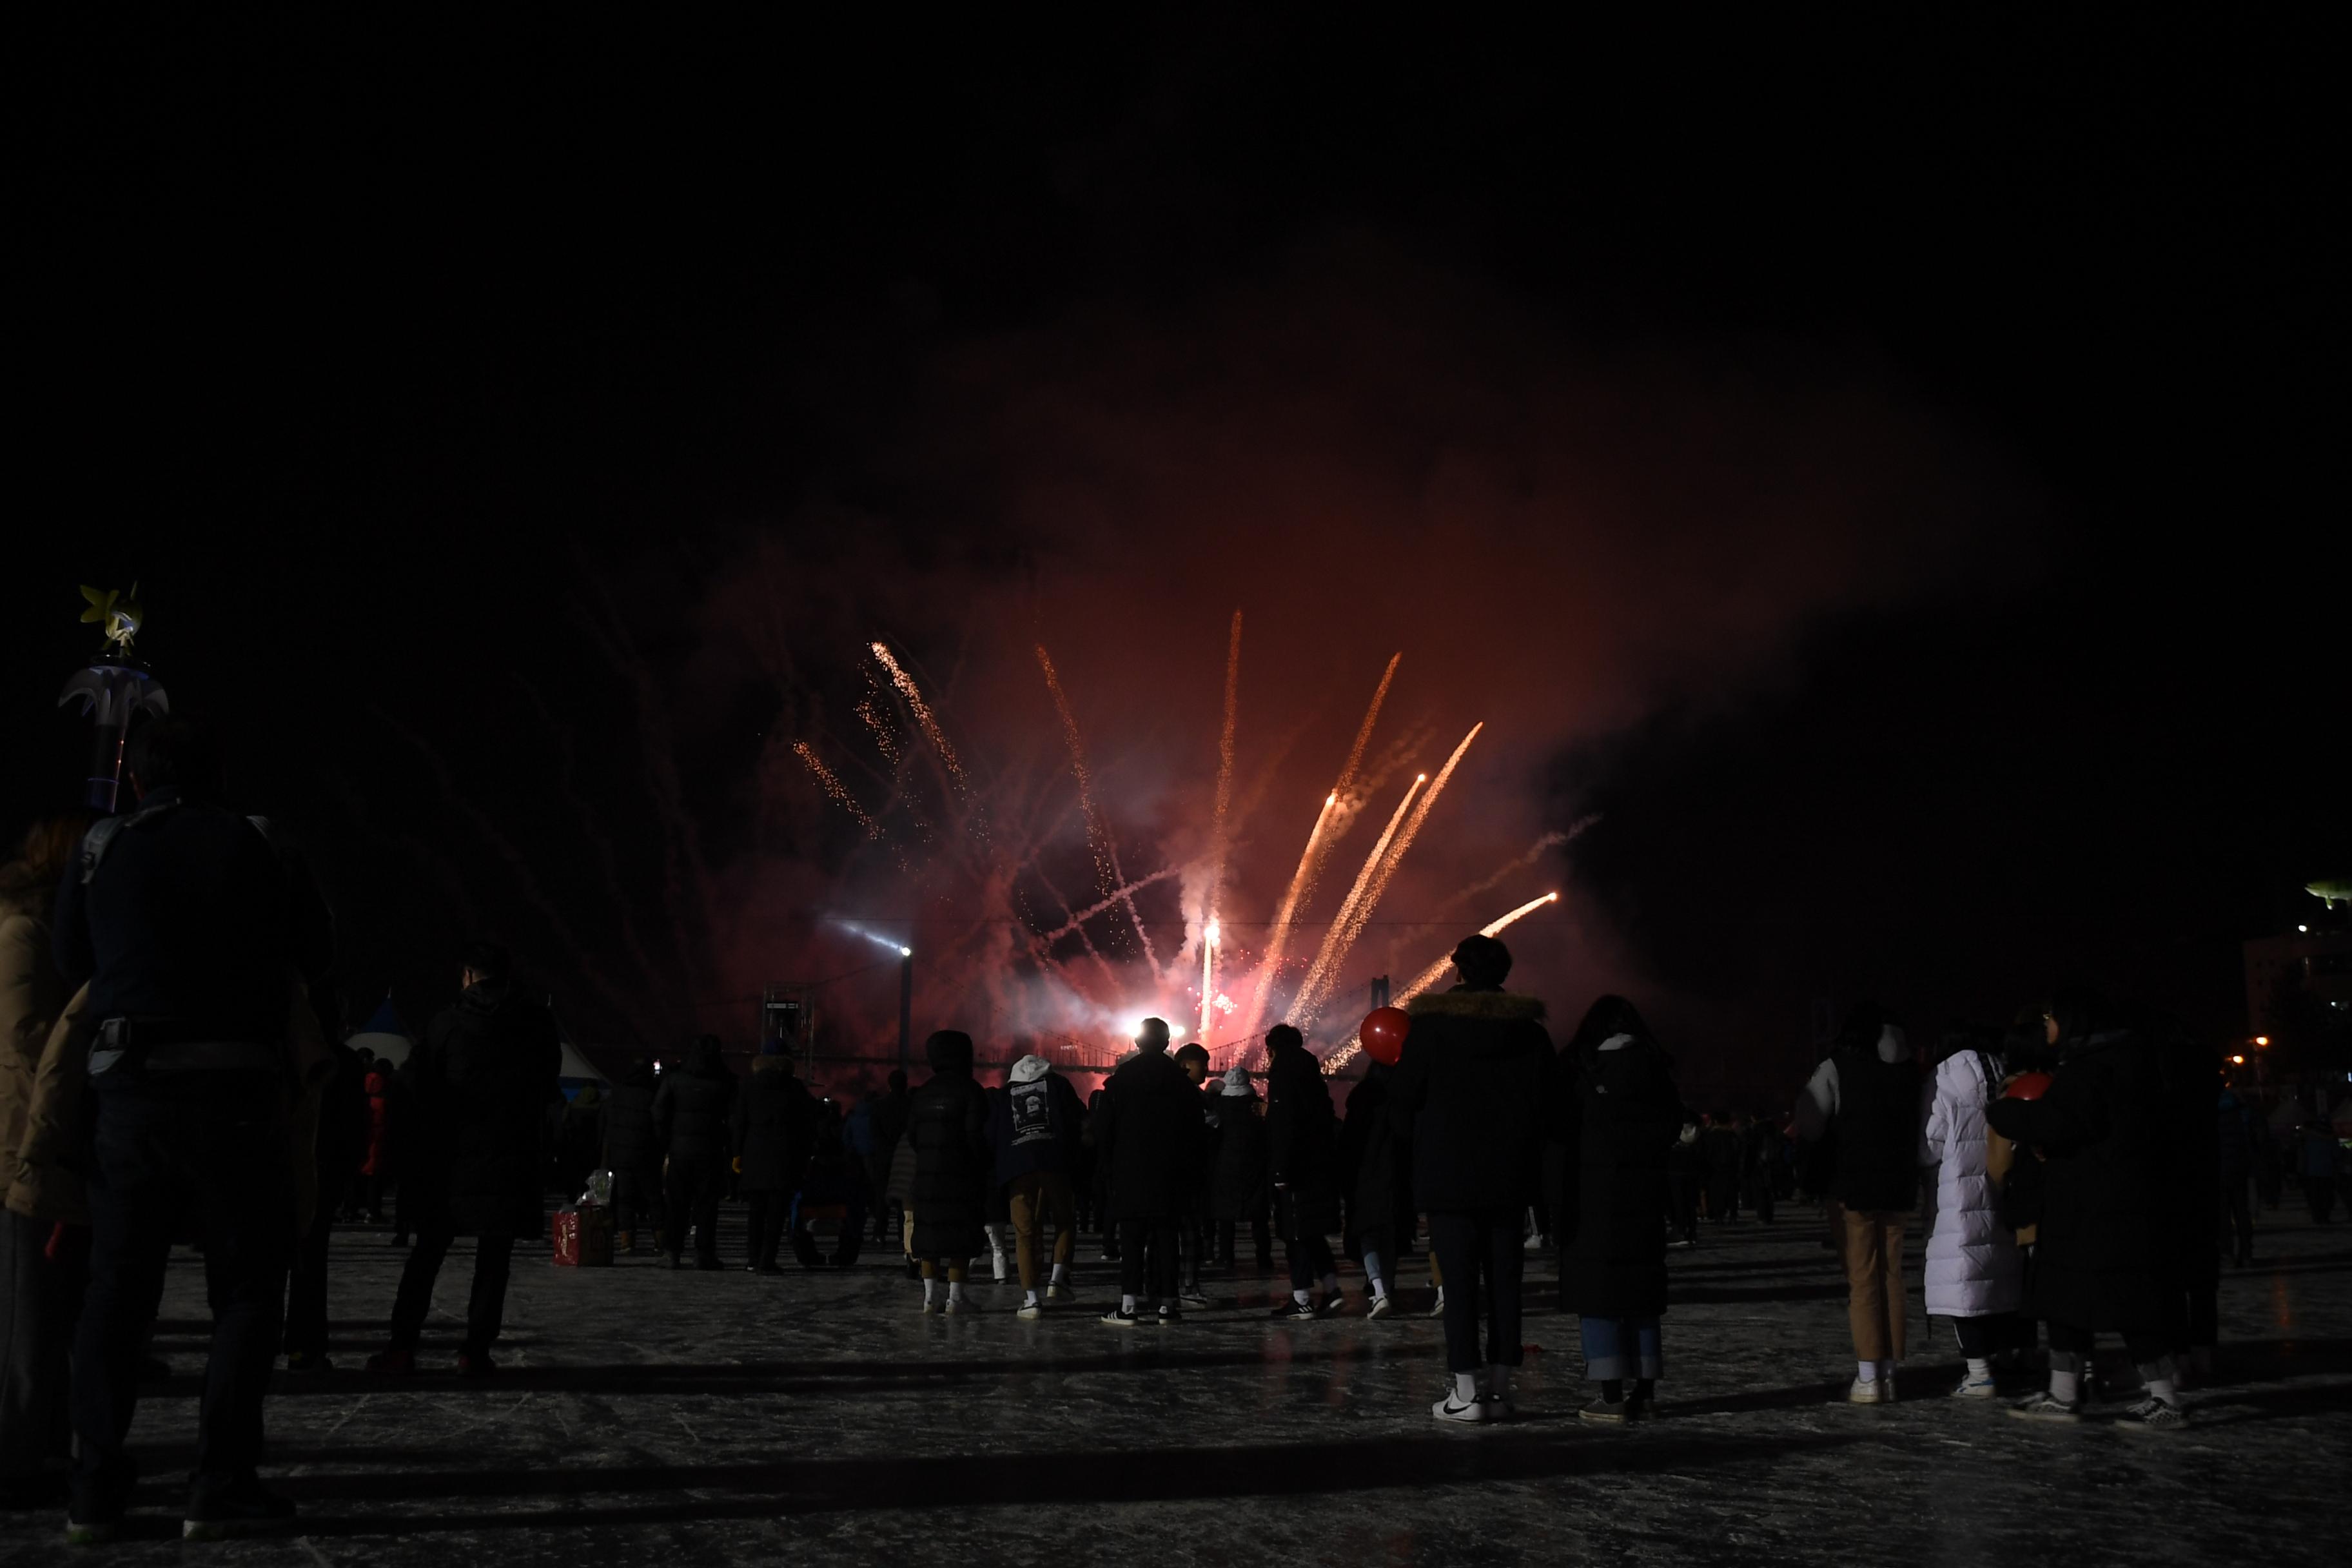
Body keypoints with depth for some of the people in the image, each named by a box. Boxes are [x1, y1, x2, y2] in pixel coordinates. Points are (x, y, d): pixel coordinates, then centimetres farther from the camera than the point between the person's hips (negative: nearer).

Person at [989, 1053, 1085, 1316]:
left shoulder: (1004, 1094, 19)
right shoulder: (1058, 1084, 16)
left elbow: (991, 1135, 15)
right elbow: (1077, 1122, 9)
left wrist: (1002, 1168, 23)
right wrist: (1071, 1157, 17)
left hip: (1017, 1168, 1)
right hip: (1055, 1164, -1)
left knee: (1025, 1232, 4)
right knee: (1065, 1222, 15)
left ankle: (1030, 1298, -2)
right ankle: (1058, 1278, -3)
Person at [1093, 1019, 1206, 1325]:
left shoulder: (1119, 1080, 0)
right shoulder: (1182, 1082, 4)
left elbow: (1102, 1130, -1)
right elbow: (1196, 1131, 5)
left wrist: (1112, 1163, 11)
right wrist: (1190, 1171, 12)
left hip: (1130, 1174, -1)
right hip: (1170, 1175, 1)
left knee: (1132, 1239, -1)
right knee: (1166, 1237, 4)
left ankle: (1129, 1305, -7)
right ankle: (1168, 1305, 3)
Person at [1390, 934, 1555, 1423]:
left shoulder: (1430, 1026, -6)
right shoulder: (1530, 1030, 5)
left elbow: (1403, 1105, -3)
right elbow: (1544, 1105, 7)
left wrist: (1425, 1141, 16)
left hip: (1448, 1175, -3)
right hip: (1509, 1176, 3)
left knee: (1459, 1279, -2)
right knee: (1503, 1278, 8)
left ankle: (1466, 1391, -5)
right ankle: (1500, 1387, 10)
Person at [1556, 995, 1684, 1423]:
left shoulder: (1579, 1067, -6)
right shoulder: (1656, 1067, 4)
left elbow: (1559, 1124, -3)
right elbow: (1674, 1128, 10)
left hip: (1592, 1191, -4)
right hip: (1644, 1190, 4)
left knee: (1597, 1289, -1)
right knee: (1641, 1287, 13)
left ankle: (1612, 1398, -6)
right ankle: (1645, 1391, 14)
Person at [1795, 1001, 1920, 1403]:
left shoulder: (1837, 1067, -6)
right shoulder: (1911, 1069, 5)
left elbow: (1808, 1127, -7)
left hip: (1854, 1185, -4)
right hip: (1900, 1188, 4)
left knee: (1862, 1280, -1)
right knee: (1891, 1278, 11)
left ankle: (1868, 1379, -5)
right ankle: (1888, 1375, 10)